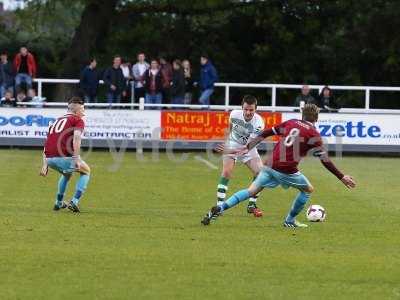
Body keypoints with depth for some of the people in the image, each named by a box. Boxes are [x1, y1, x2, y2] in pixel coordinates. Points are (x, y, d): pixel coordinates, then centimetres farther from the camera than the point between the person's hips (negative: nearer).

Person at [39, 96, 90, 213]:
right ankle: (74, 202, 6)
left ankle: (59, 203, 38)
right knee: (86, 171, 19)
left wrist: (45, 164, 26)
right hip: (63, 157, -7)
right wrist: (77, 159, -19)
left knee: (67, 173, 37)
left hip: (49, 159, 7)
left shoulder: (57, 121, 28)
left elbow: (47, 143, 26)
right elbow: (76, 137, -14)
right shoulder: (78, 120, 6)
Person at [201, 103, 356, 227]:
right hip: (287, 170, -5)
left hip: (271, 165, 5)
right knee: (308, 190, 19)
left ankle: (219, 208, -8)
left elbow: (266, 133, 13)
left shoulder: (291, 123, 14)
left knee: (251, 191, 7)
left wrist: (247, 148, 17)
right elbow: (325, 160, -3)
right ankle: (290, 220, 23)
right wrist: (342, 177, 2)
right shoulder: (313, 134, 0)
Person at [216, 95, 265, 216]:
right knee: (226, 172, -21)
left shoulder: (258, 122, -28)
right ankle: (219, 205, -20)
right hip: (232, 145, 0)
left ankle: (252, 205, 4)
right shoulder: (234, 114, -19)